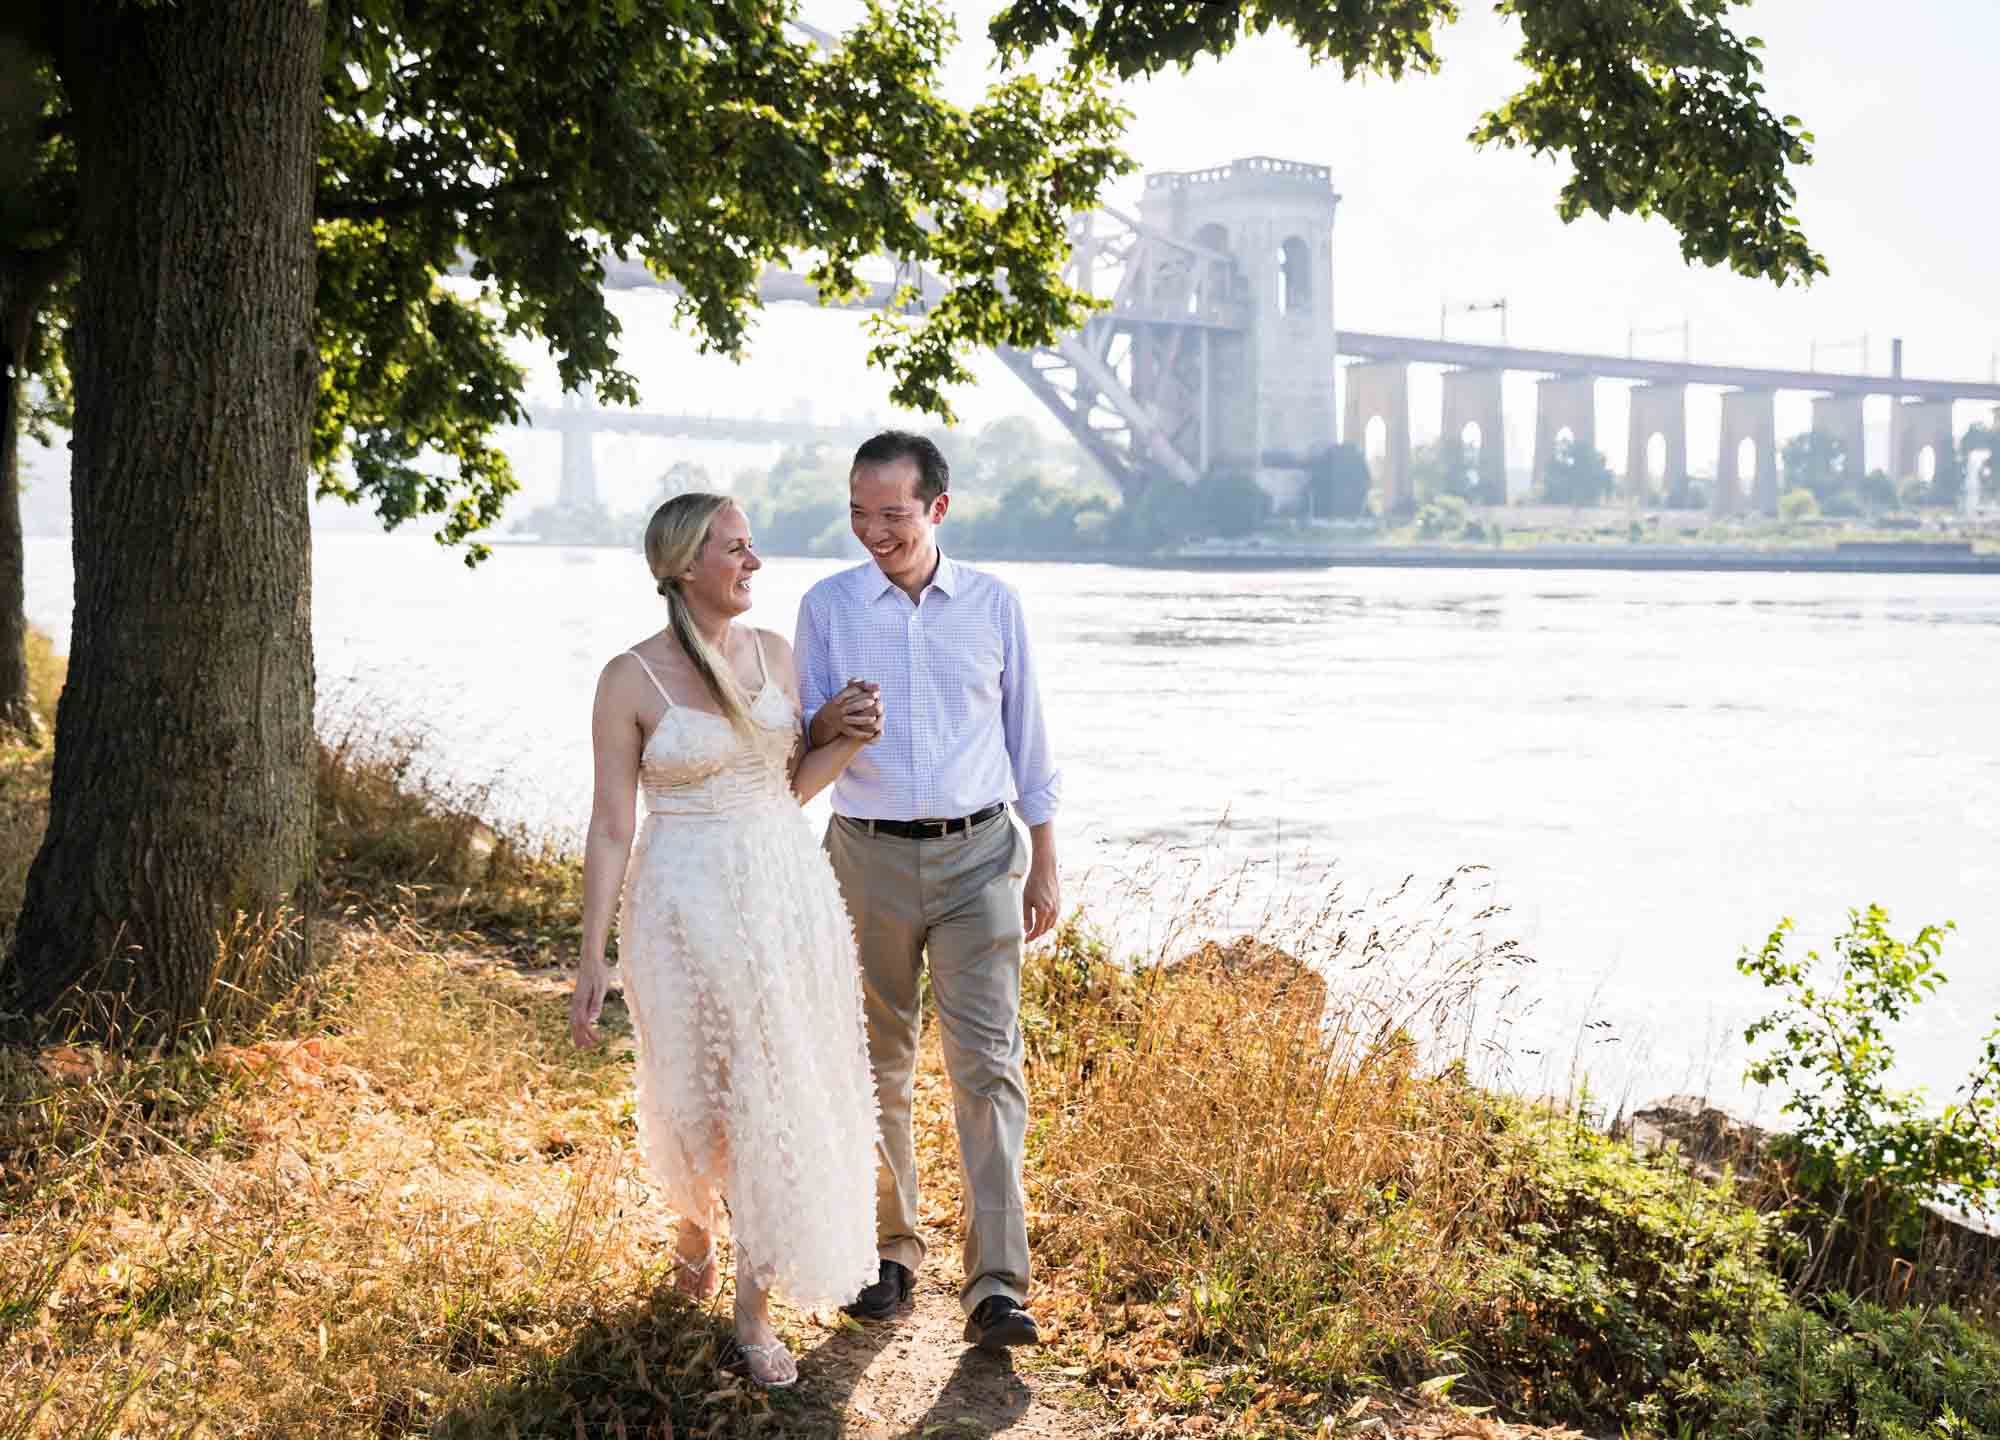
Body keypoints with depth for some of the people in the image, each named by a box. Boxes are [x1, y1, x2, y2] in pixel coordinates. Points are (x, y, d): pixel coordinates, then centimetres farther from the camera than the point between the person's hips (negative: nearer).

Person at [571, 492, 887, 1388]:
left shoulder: (775, 653, 5)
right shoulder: (630, 679, -8)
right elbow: (609, 826, -7)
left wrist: (845, 742, -5)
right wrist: (592, 961, -8)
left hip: (789, 893, 4)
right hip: (688, 906, -4)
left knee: (780, 1097, 3)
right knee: (697, 1094, 10)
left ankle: (755, 1309, 14)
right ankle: (694, 1222, 44)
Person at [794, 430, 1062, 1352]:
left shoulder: (994, 604, 4)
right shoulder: (826, 607, 2)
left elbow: (1027, 739, 10)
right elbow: (801, 748, 5)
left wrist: (1044, 865, 8)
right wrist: (829, 725, -20)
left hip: (978, 857, -1)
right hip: (869, 858, 1)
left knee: (987, 1063, -8)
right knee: (877, 1064, 9)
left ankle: (996, 1289, -9)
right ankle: (891, 1250, 25)